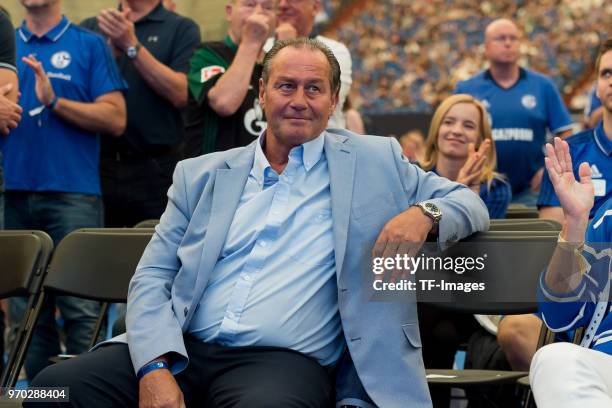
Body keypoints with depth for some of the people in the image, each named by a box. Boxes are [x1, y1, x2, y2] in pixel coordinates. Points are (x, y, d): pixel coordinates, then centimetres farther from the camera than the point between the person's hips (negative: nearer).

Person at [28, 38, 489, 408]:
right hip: (182, 347, 3)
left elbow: (467, 201, 18)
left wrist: (424, 214, -8)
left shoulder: (374, 161, 15)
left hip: (285, 360, -3)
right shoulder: (201, 174, 16)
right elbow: (151, 279, 10)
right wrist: (156, 366, -10)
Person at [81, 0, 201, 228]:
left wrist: (132, 46, -11)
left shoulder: (182, 29, 5)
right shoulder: (90, 27, 13)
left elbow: (181, 94, -8)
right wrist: (112, 47, -12)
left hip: (156, 169, -2)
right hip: (99, 165, 2)